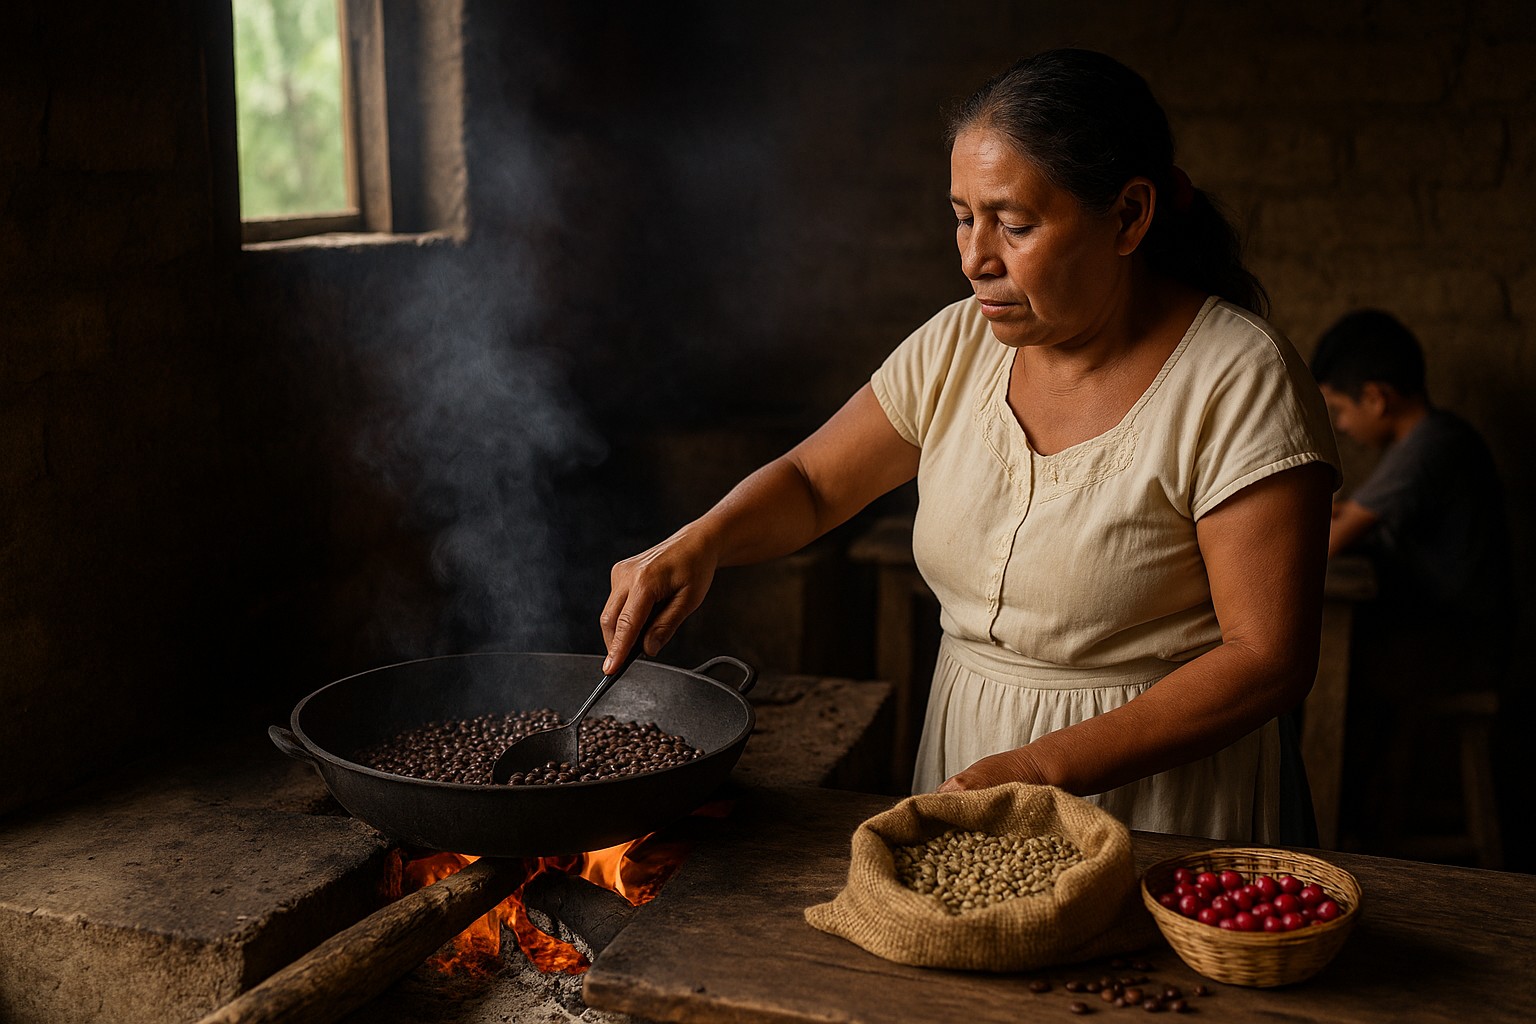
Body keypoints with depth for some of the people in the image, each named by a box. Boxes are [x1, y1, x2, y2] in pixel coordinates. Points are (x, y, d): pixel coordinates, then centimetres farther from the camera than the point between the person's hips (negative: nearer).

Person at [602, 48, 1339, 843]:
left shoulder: (1241, 381, -19)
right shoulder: (955, 347, -3)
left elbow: (1269, 659, -20)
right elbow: (811, 480, 8)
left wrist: (1043, 768, -25)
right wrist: (698, 542, -13)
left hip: (1150, 776, -5)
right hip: (962, 762, 5)